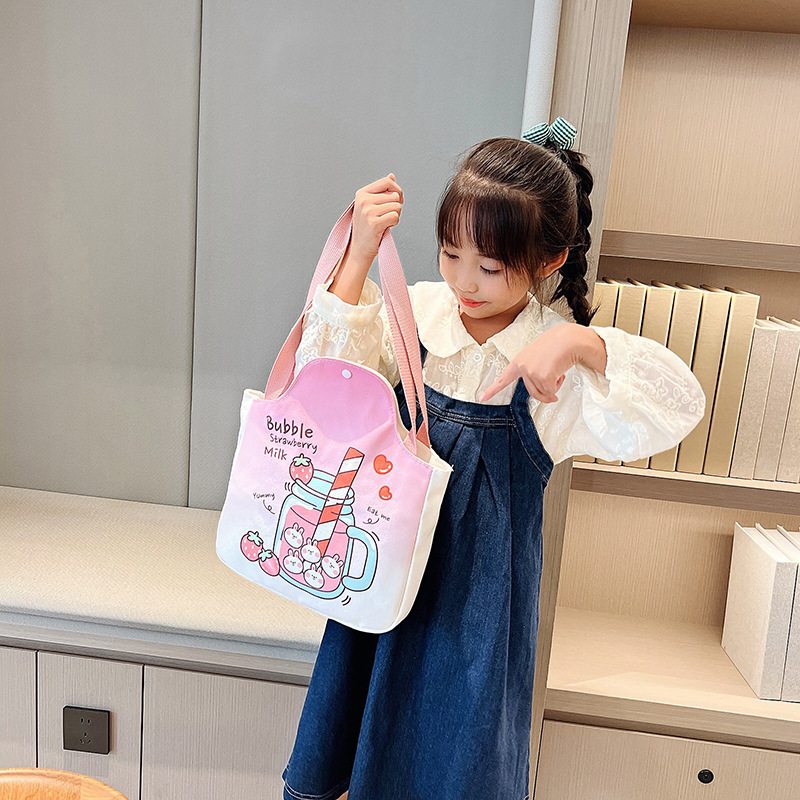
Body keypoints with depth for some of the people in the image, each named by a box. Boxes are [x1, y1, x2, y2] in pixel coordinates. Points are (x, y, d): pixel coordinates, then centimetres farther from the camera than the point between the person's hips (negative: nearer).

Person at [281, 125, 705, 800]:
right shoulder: (415, 312, -7)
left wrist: (580, 343, -37)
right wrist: (360, 256, -23)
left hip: (481, 578, -2)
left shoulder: (560, 356, -13)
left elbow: (679, 409, -23)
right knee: (360, 723, 22)